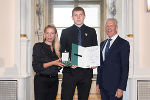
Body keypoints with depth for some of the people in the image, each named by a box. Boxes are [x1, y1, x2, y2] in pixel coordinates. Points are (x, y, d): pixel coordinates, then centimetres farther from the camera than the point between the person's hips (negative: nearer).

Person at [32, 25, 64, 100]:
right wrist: (52, 63, -18)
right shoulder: (38, 46, -3)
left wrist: (62, 64, -3)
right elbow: (36, 67, -11)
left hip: (54, 81, 5)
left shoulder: (56, 49, 12)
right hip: (41, 80, -5)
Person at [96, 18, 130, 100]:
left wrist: (121, 88, -15)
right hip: (103, 86, 6)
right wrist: (98, 82, 12)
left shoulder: (123, 44, -6)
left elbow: (125, 67, -10)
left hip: (115, 86, -6)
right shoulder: (103, 44, 14)